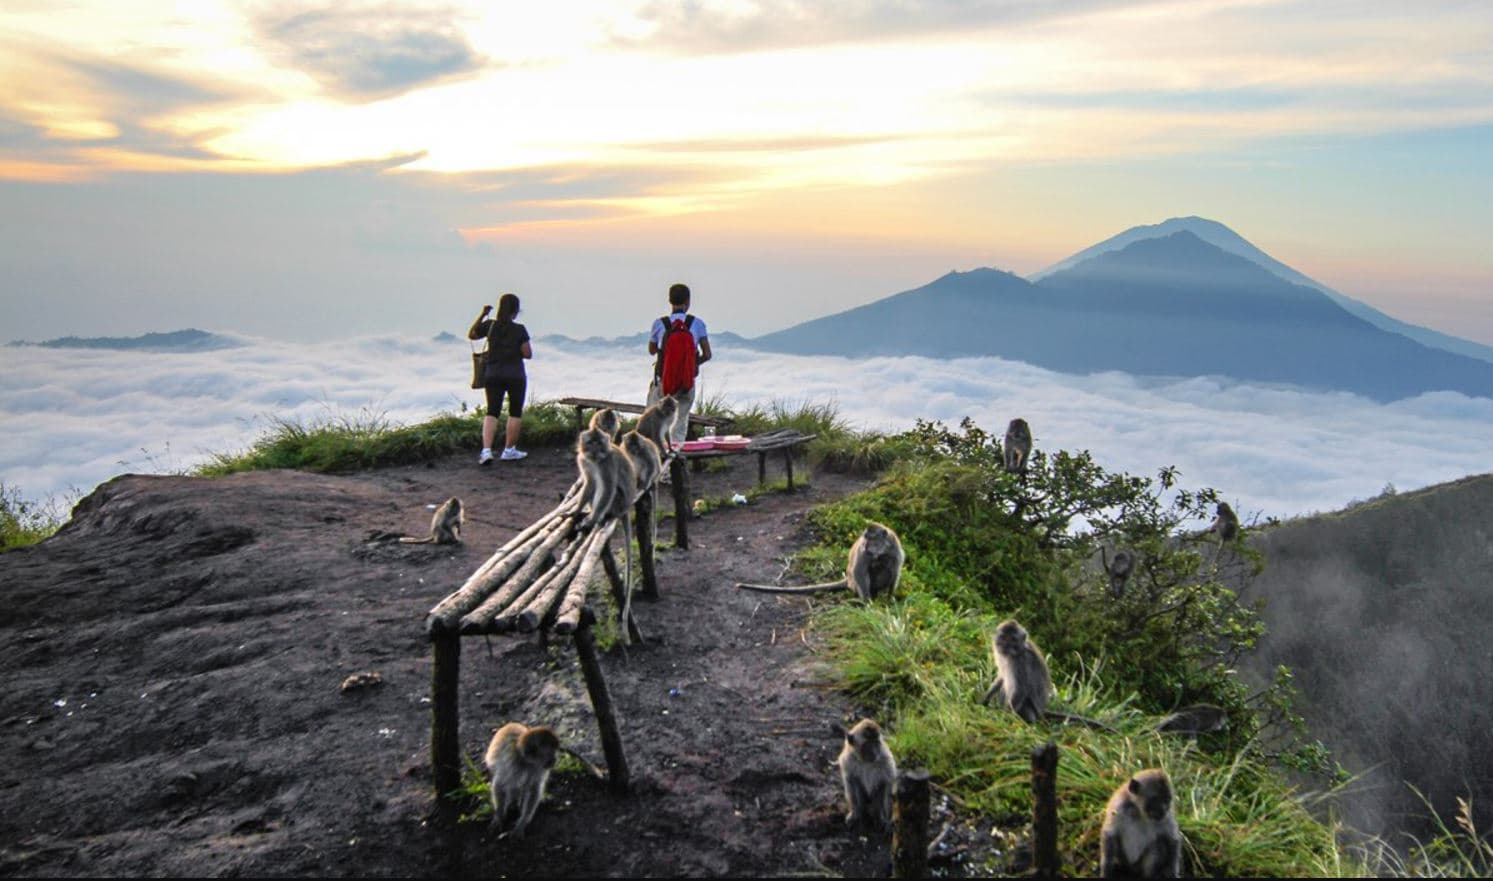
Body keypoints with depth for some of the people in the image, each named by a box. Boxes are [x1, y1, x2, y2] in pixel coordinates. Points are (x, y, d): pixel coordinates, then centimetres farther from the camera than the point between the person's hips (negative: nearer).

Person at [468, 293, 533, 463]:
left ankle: (486, 450, -8)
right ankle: (509, 450, 17)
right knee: (515, 412, 12)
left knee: (492, 412, 7)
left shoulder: (489, 326, -2)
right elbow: (528, 354, -9)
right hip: (515, 375, -3)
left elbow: (471, 335, 15)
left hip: (493, 374, 3)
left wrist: (482, 315, 11)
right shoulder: (519, 330, -11)